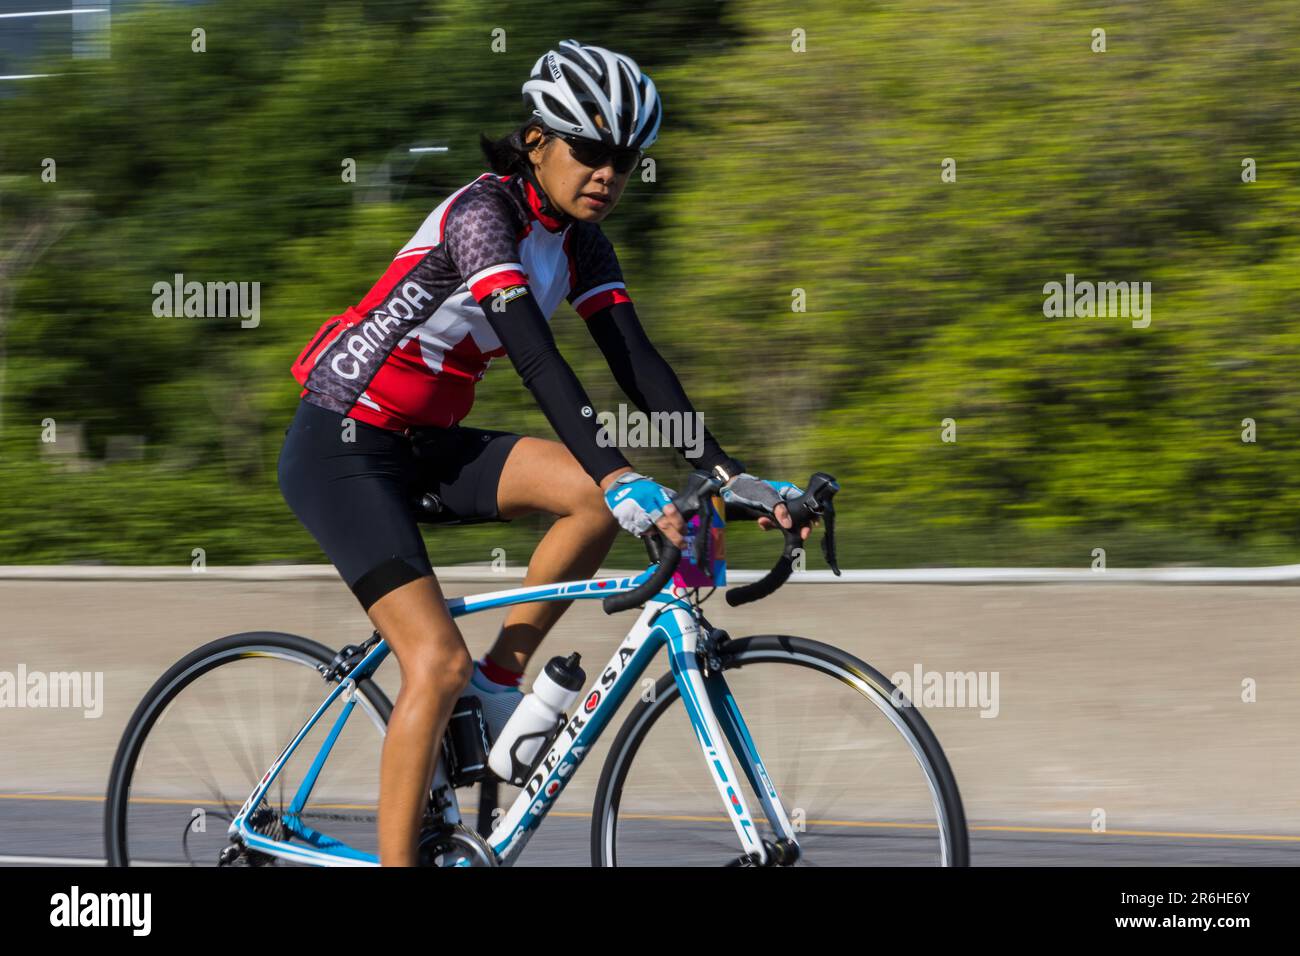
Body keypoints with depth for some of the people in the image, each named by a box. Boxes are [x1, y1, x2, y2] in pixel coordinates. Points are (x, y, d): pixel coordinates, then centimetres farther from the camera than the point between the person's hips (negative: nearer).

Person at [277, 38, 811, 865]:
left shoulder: (577, 240, 4)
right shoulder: (483, 213, -21)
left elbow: (636, 360, -1)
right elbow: (536, 355, -33)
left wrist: (727, 474, -12)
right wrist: (619, 477, -43)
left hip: (422, 446, 8)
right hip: (340, 447, -8)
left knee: (599, 493, -14)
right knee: (438, 663, -20)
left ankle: (499, 680, -1)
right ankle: (396, 856, -14)